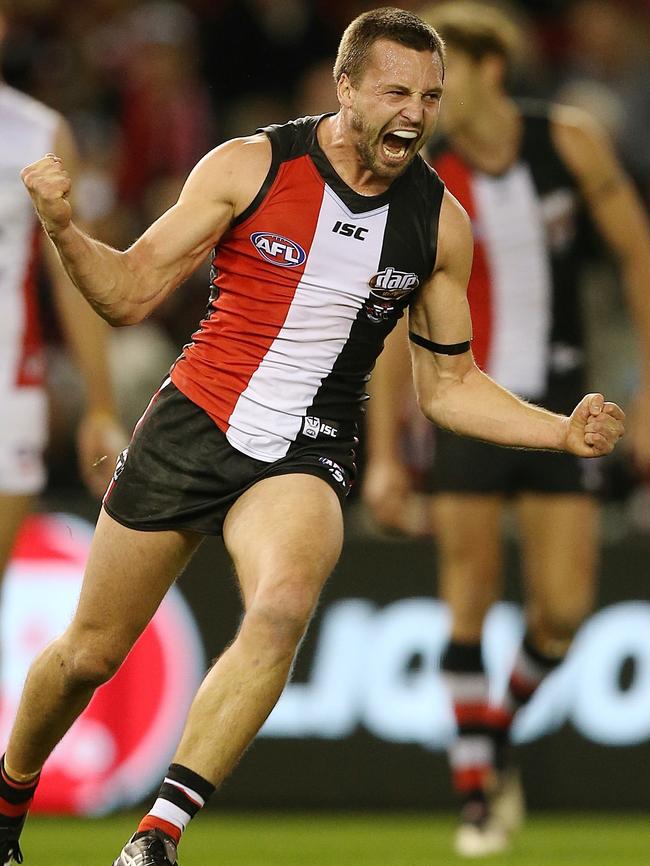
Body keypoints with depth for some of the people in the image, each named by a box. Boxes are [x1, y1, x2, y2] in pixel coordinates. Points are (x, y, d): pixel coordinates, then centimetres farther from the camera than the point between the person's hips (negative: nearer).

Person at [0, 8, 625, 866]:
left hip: (303, 457, 0)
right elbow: (130, 294, -4)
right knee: (91, 653, 9)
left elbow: (449, 386, 9)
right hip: (189, 430, 0)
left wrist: (565, 432, -4)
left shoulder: (439, 222, -1)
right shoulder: (249, 166, -9)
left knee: (283, 607, -32)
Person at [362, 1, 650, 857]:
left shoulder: (570, 142, -6)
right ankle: (476, 790, 5)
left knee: (563, 609, -5)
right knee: (469, 605, -6)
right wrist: (384, 455, -7)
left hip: (559, 400, 1)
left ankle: (497, 732, 22)